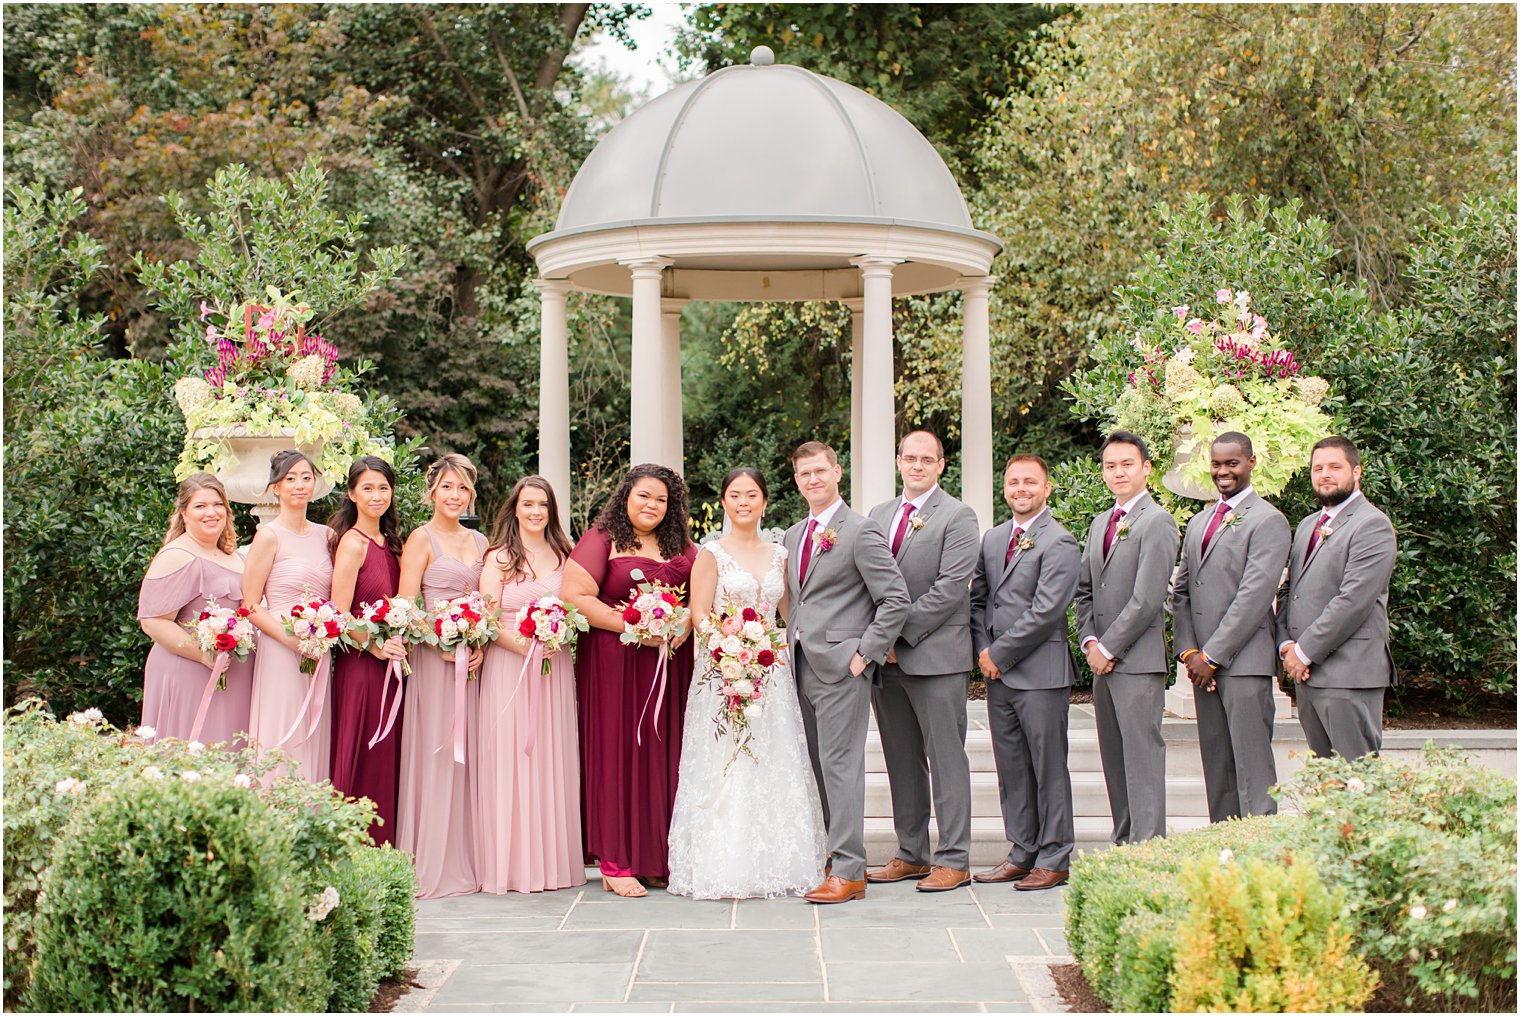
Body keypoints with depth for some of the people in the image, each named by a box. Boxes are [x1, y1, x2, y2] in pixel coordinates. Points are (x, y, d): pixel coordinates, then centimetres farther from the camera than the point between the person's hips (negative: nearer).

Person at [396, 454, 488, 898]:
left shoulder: (480, 542, 15)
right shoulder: (422, 538, -2)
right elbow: (405, 606, -8)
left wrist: (482, 645, -1)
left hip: (473, 659, 5)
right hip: (433, 657, -5)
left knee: (467, 756, 6)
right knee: (435, 756, -5)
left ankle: (466, 861, 13)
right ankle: (432, 866, 1)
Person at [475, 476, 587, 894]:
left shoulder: (564, 556, 13)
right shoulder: (499, 558, 2)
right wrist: (527, 647, -17)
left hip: (555, 668, 4)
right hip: (509, 668, -4)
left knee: (554, 760, 4)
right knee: (510, 760, -4)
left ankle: (555, 860, 10)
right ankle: (513, 863, 0)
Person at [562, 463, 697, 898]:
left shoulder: (681, 547, 15)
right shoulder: (602, 540, -1)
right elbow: (575, 596, -10)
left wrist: (685, 626, -4)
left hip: (670, 664, 5)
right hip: (613, 663, -5)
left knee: (663, 757, 4)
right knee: (618, 755, -5)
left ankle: (658, 859, 11)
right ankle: (616, 863, -1)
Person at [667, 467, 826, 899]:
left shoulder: (778, 554, 12)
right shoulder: (712, 554, 0)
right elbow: (699, 614, -6)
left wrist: (784, 656, 1)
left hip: (770, 669, 4)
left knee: (774, 766, 5)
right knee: (724, 768, -5)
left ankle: (775, 866, 12)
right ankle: (725, 869, 0)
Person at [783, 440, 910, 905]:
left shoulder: (860, 532, -8)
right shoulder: (794, 536, 17)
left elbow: (896, 599, -11)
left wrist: (864, 653, -14)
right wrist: (789, 647, 13)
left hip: (841, 667, -8)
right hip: (802, 667, 8)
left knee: (840, 765, -9)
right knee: (818, 766, 10)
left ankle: (848, 871, -6)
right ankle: (837, 854, 17)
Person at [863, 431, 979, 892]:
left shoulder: (958, 517, -5)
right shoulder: (879, 514, 15)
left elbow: (950, 588, -13)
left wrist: (901, 635, -15)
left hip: (935, 655, -6)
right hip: (886, 656, 6)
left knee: (946, 758, -1)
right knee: (901, 760, 11)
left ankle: (954, 860, 4)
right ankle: (911, 854, 20)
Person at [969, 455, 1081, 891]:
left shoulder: (1059, 543, -9)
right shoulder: (993, 539, 15)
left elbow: (1045, 611, -16)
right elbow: (978, 598, 17)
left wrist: (1000, 654, -12)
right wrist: (983, 650, 2)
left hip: (1040, 673, -7)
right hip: (999, 674, 7)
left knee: (1048, 769, 0)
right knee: (1011, 769, 12)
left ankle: (1054, 859, 7)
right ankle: (1022, 853, 21)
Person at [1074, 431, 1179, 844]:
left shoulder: (1157, 522, -8)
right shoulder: (1099, 524, 18)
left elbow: (1147, 600, -15)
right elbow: (1084, 589, 18)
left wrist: (1108, 647, -12)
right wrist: (1089, 641, 3)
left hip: (1137, 659, -8)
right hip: (1103, 659, 8)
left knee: (1142, 754, -8)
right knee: (1113, 758, 10)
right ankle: (1124, 843, 16)